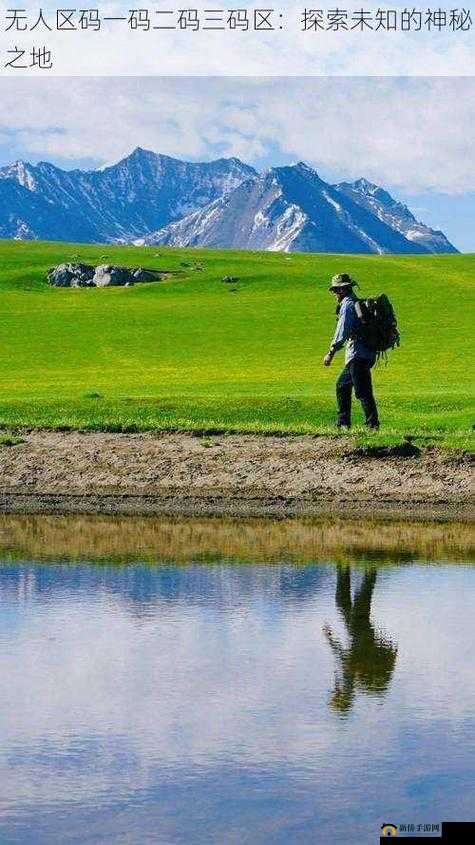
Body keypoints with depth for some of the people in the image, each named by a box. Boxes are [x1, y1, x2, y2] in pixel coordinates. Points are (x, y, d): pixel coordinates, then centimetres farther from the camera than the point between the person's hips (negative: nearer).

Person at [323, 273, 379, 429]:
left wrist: (331, 353, -17)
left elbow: (343, 332, -19)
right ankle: (343, 423, 21)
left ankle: (373, 425, -12)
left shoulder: (347, 305, -11)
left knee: (362, 391, -10)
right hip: (367, 354, 10)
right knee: (342, 385, 18)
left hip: (358, 355, -10)